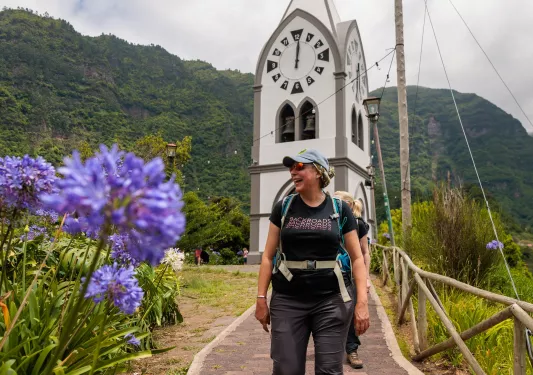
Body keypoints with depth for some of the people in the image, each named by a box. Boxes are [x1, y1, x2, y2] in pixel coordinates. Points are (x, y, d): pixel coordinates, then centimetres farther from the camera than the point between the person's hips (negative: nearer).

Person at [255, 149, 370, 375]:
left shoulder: (340, 210, 2)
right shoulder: (283, 208, 4)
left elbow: (357, 258, 4)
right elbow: (268, 256, 6)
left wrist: (362, 301, -5)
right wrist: (261, 298, 1)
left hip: (332, 299, 0)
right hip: (287, 300, 1)